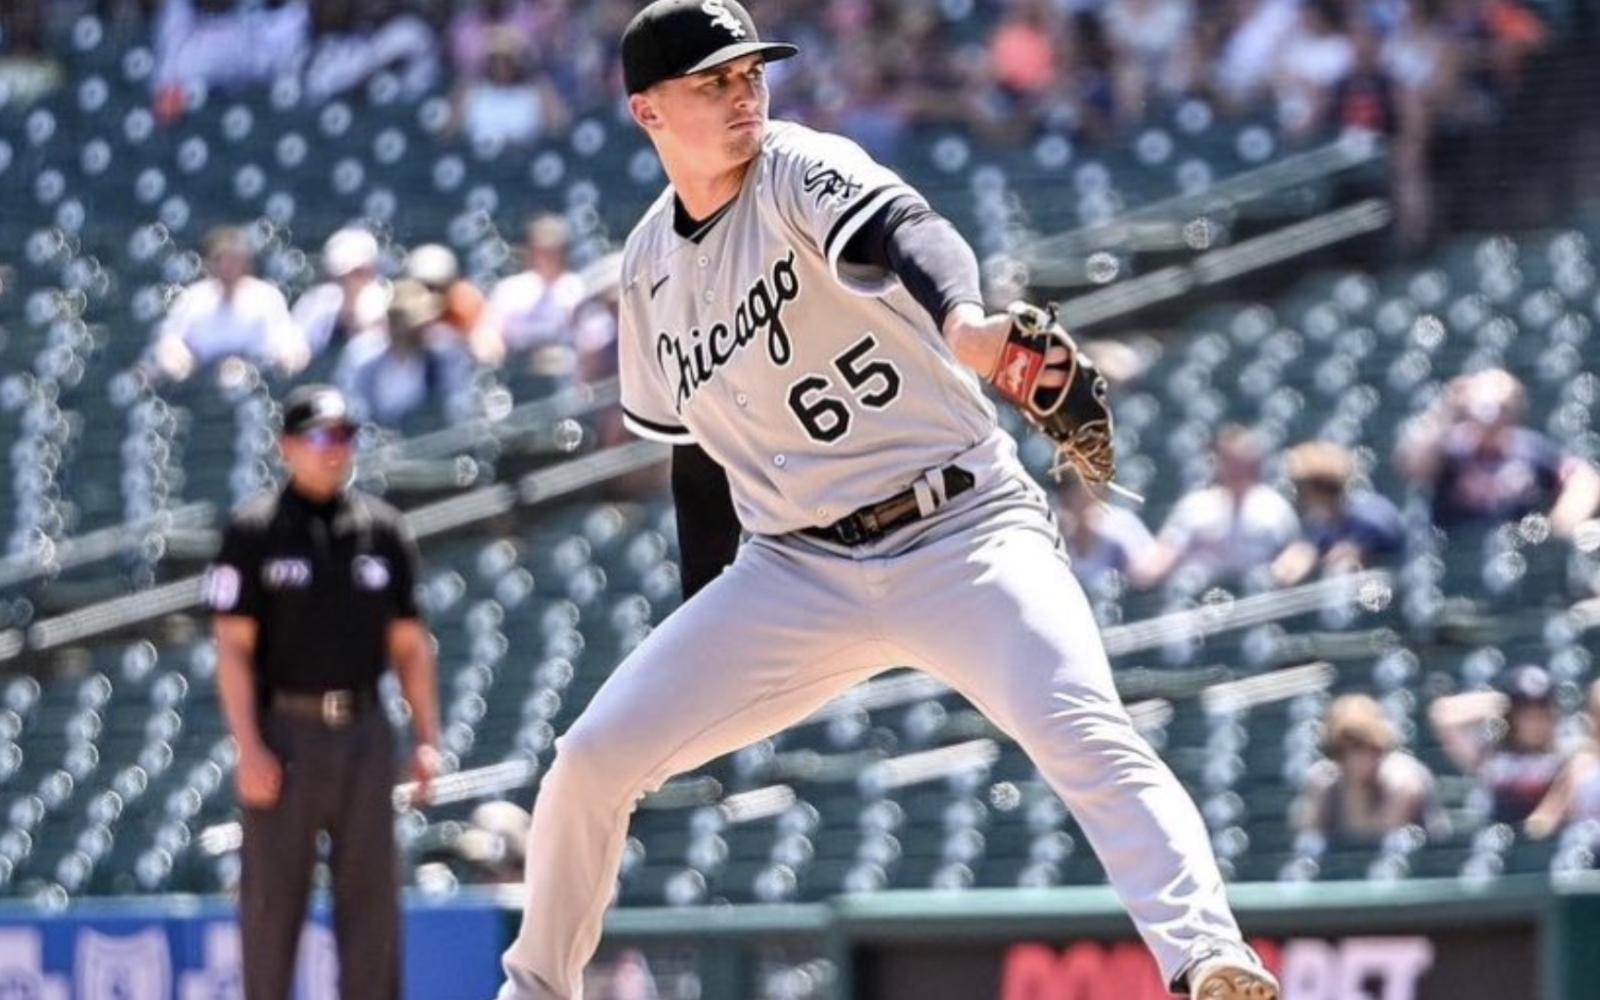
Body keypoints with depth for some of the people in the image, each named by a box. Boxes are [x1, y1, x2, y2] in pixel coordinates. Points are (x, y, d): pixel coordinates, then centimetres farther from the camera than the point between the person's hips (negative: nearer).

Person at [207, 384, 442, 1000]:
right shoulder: (254, 532, -1)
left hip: (363, 732, 3)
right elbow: (234, 646, -5)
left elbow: (408, 643, 12)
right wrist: (248, 747, -14)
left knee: (371, 894, 4)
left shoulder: (382, 531, 9)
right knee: (272, 894, 0)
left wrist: (427, 738, 4)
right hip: (285, 733, -3)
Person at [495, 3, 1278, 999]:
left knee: (1084, 732, -29)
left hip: (963, 533, -5)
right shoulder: (651, 265, 7)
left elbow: (904, 232, -34)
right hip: (795, 571, 5)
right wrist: (700, 636, 18)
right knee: (593, 760, -1)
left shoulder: (799, 172, -10)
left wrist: (961, 319, -57)